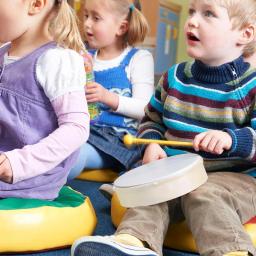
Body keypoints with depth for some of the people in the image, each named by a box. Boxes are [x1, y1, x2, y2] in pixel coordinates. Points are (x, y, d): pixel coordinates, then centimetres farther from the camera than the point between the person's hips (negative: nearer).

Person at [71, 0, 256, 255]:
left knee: (203, 194, -33)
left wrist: (232, 139, -31)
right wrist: (152, 143, -1)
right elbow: (152, 119, 20)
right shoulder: (174, 77, 8)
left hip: (235, 176, -4)